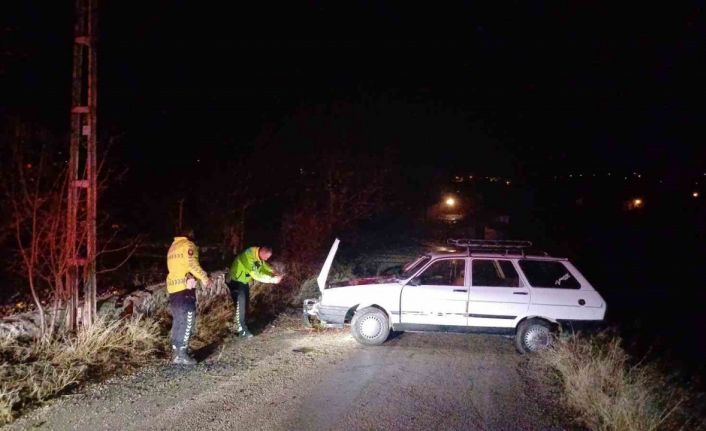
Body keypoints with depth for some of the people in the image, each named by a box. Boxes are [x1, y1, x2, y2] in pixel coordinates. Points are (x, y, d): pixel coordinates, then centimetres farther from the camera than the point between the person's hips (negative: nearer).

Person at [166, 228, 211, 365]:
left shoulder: (172, 247, 21)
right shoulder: (188, 245, -4)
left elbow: (178, 267, 8)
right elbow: (192, 264, -16)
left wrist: (189, 276, -9)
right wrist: (205, 278, -5)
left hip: (173, 287, 8)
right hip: (185, 287, -8)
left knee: (178, 321, 14)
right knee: (187, 320, -5)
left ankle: (175, 352, 17)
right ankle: (182, 354, -7)